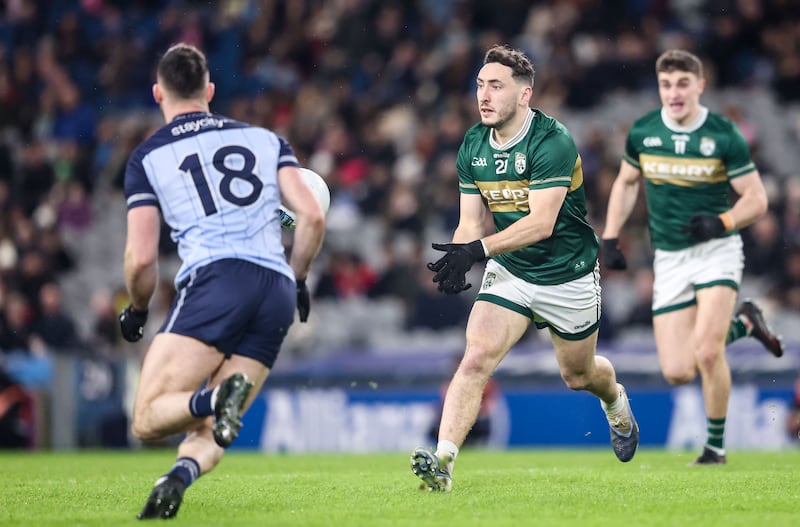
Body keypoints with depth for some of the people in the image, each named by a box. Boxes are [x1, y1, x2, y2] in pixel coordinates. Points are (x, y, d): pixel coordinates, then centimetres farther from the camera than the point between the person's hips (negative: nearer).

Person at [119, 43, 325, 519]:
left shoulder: (148, 156, 13)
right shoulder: (266, 139, 21)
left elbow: (142, 258, 6)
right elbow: (313, 217, 9)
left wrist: (137, 310, 25)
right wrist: (297, 280, 25)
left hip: (214, 281, -4)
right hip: (277, 290, 4)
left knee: (148, 420, -4)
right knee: (207, 434, 8)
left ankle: (216, 398, -34)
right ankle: (182, 473, -26)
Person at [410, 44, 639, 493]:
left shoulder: (552, 141, -25)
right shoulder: (473, 146, -4)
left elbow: (542, 222, -32)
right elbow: (471, 222, 0)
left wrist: (478, 250, -41)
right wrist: (457, 263, -23)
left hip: (569, 275, -4)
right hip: (510, 271, 4)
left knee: (578, 375, 17)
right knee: (477, 358, -19)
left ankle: (617, 403, 54)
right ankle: (442, 463, -27)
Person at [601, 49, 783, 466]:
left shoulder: (725, 136, -10)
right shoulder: (642, 132, 0)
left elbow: (756, 199, -6)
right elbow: (626, 182, 17)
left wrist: (722, 223, -24)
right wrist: (610, 236, 8)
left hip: (717, 249, -4)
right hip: (669, 258, 4)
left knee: (706, 352, -23)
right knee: (677, 371, -4)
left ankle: (716, 444, -1)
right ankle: (743, 323, 25)